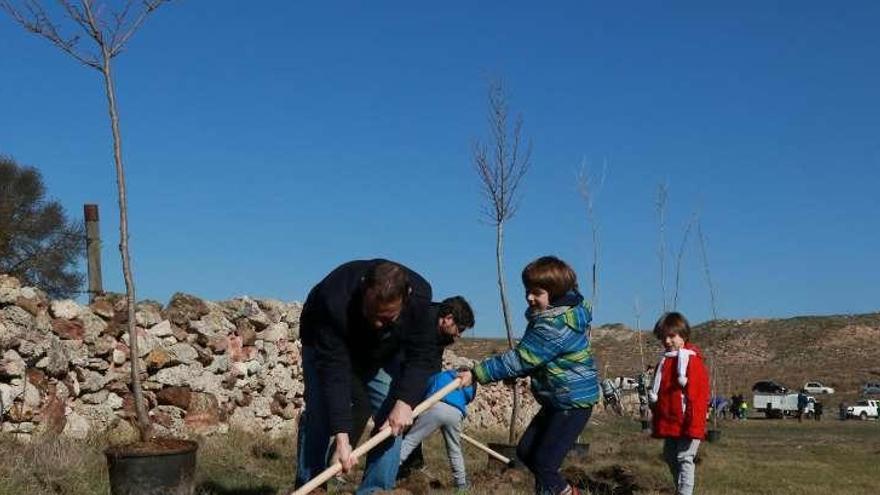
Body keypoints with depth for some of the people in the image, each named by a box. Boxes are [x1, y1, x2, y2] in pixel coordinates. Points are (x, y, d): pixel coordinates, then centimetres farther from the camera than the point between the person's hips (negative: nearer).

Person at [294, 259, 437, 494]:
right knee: (318, 413, -17)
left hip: (384, 352, 3)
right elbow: (333, 371, -42)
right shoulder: (334, 301, -44)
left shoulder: (419, 296, -34)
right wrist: (342, 438, -45)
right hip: (327, 347, -3)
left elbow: (420, 357, -24)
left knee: (391, 420, -10)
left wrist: (405, 402, -39)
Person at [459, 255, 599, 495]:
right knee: (526, 450, 15)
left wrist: (476, 374, -25)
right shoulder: (562, 312, 5)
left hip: (574, 402, -10)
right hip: (556, 401, 10)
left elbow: (518, 359, -27)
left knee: (544, 462, -11)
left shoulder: (555, 328, -26)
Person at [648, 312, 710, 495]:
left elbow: (699, 394, -15)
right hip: (669, 423, 9)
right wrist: (657, 421, 20)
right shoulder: (665, 360, 14)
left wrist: (693, 424, -19)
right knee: (670, 457, 15)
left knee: (684, 458, -9)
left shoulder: (692, 360, -11)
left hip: (686, 424, -8)